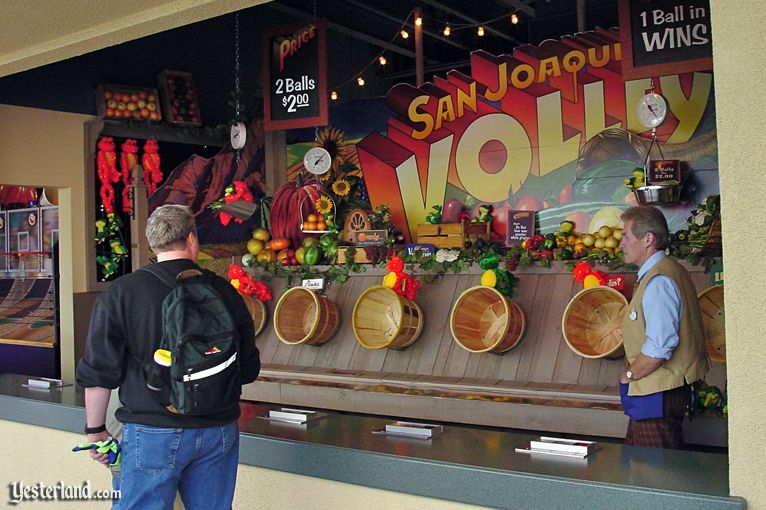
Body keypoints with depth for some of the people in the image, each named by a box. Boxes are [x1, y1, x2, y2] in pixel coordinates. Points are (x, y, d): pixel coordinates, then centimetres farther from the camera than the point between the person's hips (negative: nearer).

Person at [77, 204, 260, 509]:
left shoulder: (121, 293, -6)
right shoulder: (224, 291, 0)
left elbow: (99, 373, -5)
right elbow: (249, 370, 7)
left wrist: (95, 430, 8)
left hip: (154, 431, -3)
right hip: (219, 432, 3)